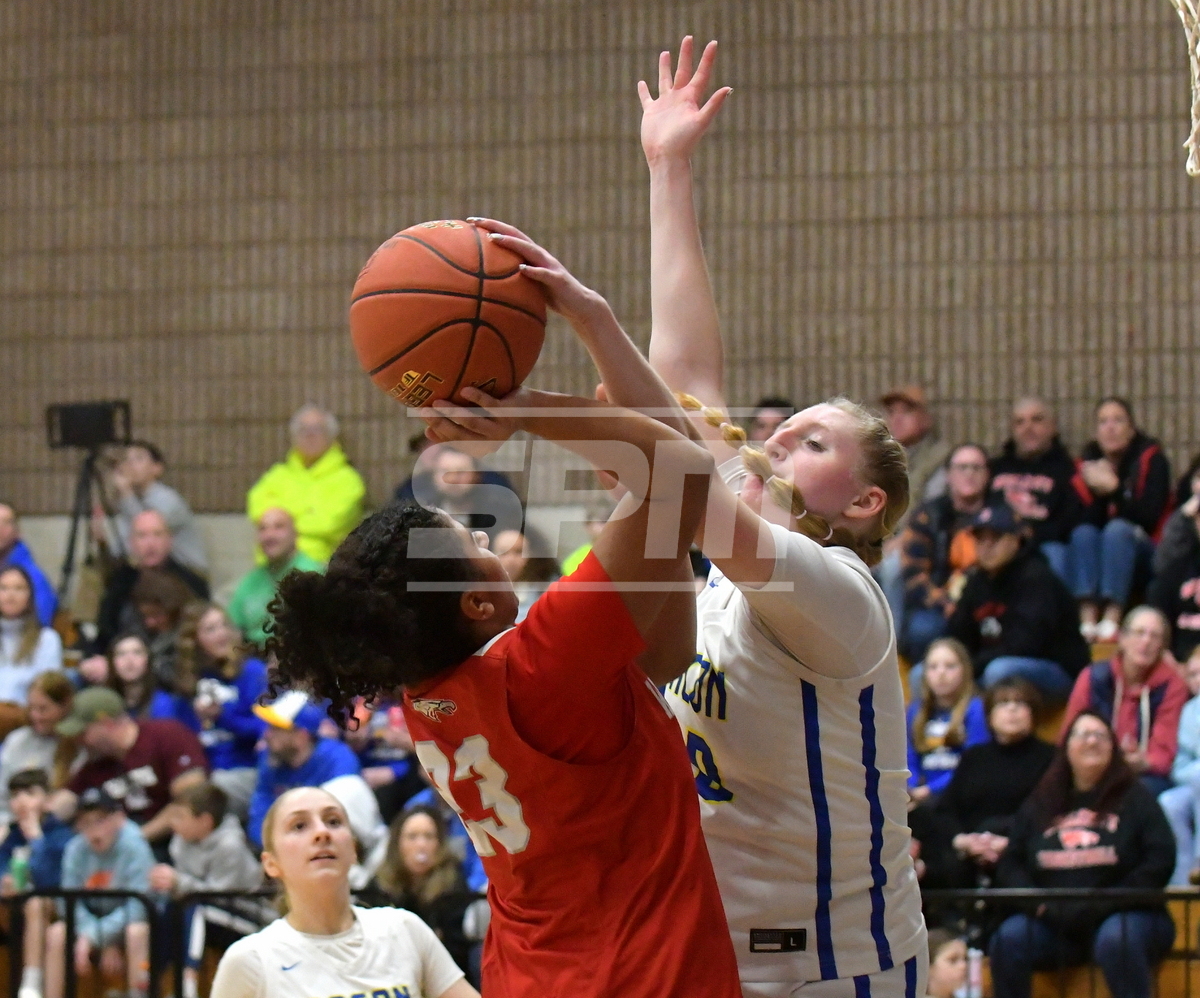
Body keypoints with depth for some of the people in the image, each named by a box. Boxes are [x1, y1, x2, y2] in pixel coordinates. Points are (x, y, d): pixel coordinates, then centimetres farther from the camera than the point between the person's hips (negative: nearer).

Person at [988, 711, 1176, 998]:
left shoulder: (1134, 799, 6)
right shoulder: (1039, 806, 15)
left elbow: (1159, 862, -5)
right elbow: (1010, 866, 11)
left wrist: (1104, 905, -14)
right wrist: (1040, 904, -10)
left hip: (1125, 917, -3)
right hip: (1056, 926, 3)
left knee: (1114, 940, -37)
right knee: (1008, 938, -25)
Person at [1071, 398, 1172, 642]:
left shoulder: (1151, 458, -7)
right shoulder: (1089, 461, 1)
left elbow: (1150, 517, -17)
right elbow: (1088, 520, -7)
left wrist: (1114, 489, -26)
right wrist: (1097, 492, -24)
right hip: (1103, 559, 3)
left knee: (1118, 529, -31)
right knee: (1083, 533, -25)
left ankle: (1112, 620, -42)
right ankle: (1088, 618, -38)